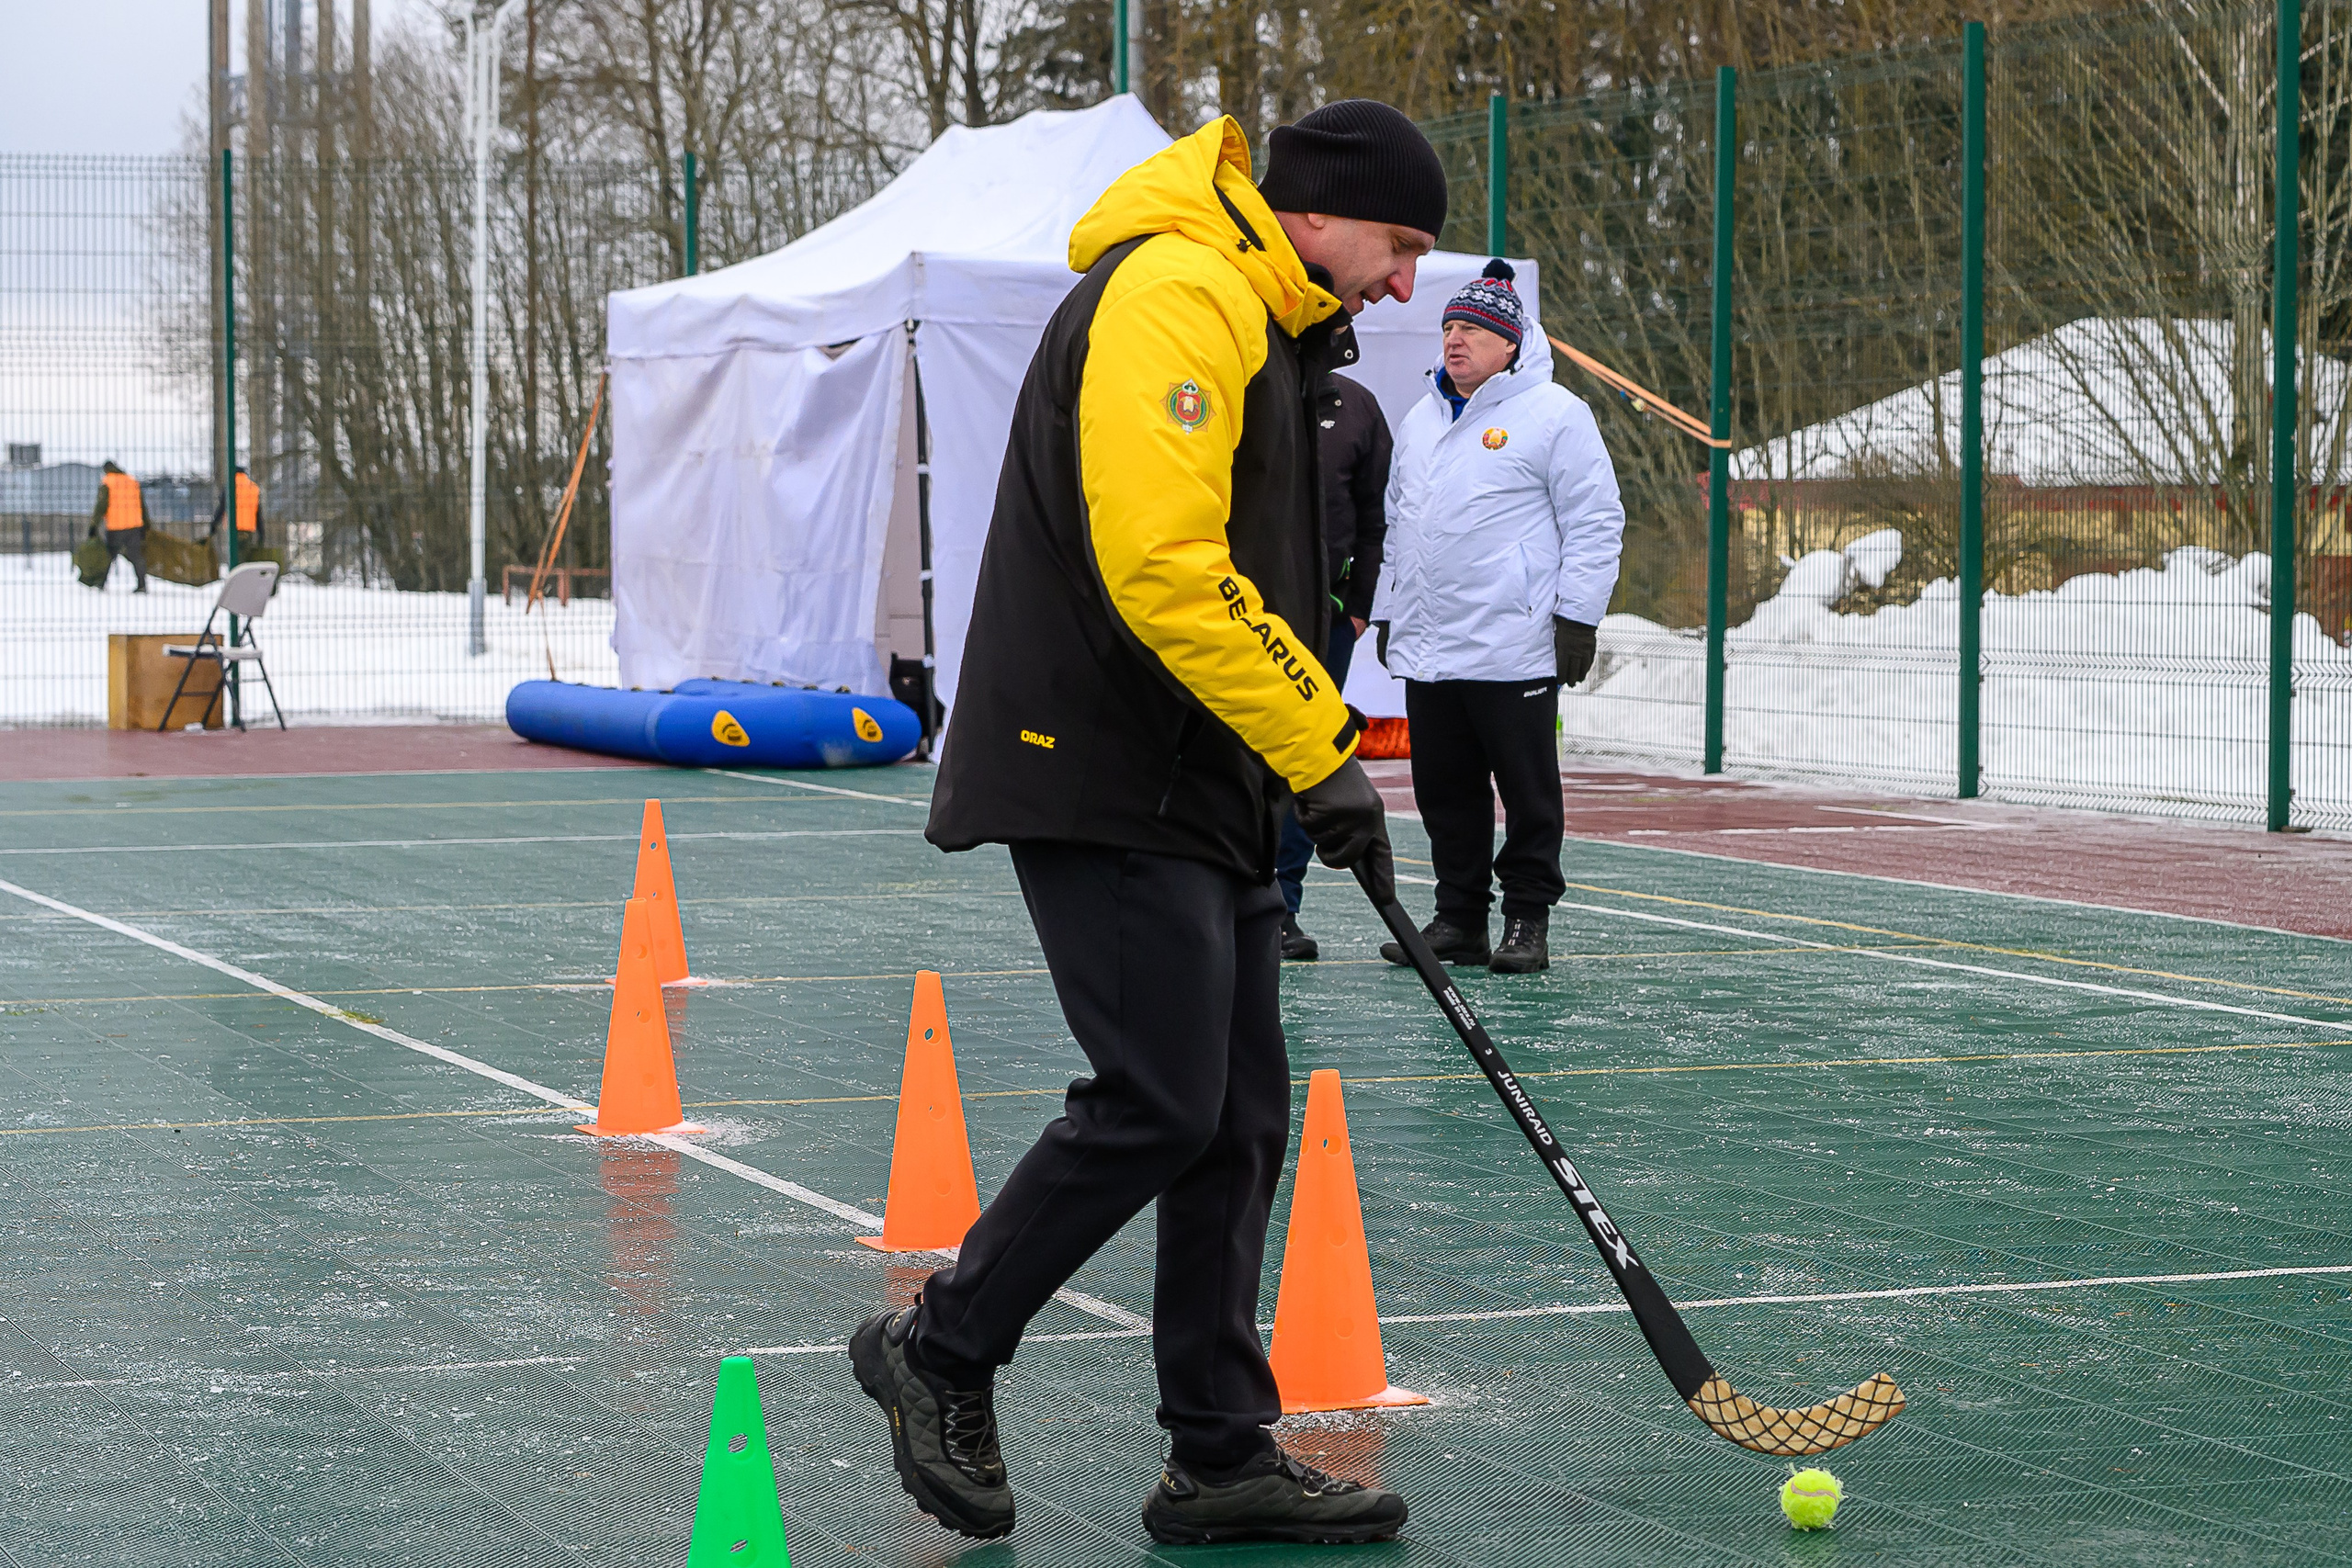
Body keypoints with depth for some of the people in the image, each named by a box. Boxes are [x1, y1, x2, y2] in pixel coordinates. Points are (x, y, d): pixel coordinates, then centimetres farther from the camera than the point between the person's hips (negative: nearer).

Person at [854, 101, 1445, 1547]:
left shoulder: (1267, 329, 21)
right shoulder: (1176, 292, -14)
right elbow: (1162, 566, -25)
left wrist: (1323, 750, 18)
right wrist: (1316, 749, -21)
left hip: (1206, 791, 11)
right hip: (1104, 785, -11)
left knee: (1241, 1119, 8)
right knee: (1159, 1106, -11)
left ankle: (1224, 1458, 13)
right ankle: (942, 1353, 7)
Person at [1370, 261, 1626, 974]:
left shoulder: (1554, 414, -4)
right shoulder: (1420, 421, 17)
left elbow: (1595, 522, -6)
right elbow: (1399, 525, 25)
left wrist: (1578, 616, -11)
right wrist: (1389, 614, 21)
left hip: (1514, 648, -6)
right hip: (1427, 648, 7)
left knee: (1528, 792, -1)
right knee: (1446, 791, 8)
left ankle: (1528, 920, 6)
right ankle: (1458, 918, 14)